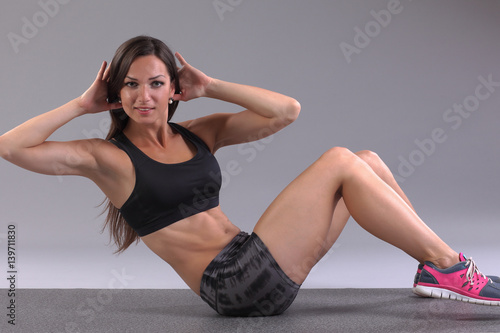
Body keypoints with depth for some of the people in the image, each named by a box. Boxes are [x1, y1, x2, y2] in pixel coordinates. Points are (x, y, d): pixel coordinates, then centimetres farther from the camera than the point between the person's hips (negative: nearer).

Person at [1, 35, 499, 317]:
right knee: (340, 162, -16)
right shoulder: (107, 157, -1)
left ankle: (436, 268, 5)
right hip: (233, 283, -7)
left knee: (367, 161, 0)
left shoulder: (200, 133, 14)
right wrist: (83, 104, -4)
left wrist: (209, 87, 8)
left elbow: (286, 110, 9)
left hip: (262, 267, 8)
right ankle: (449, 267, -8)